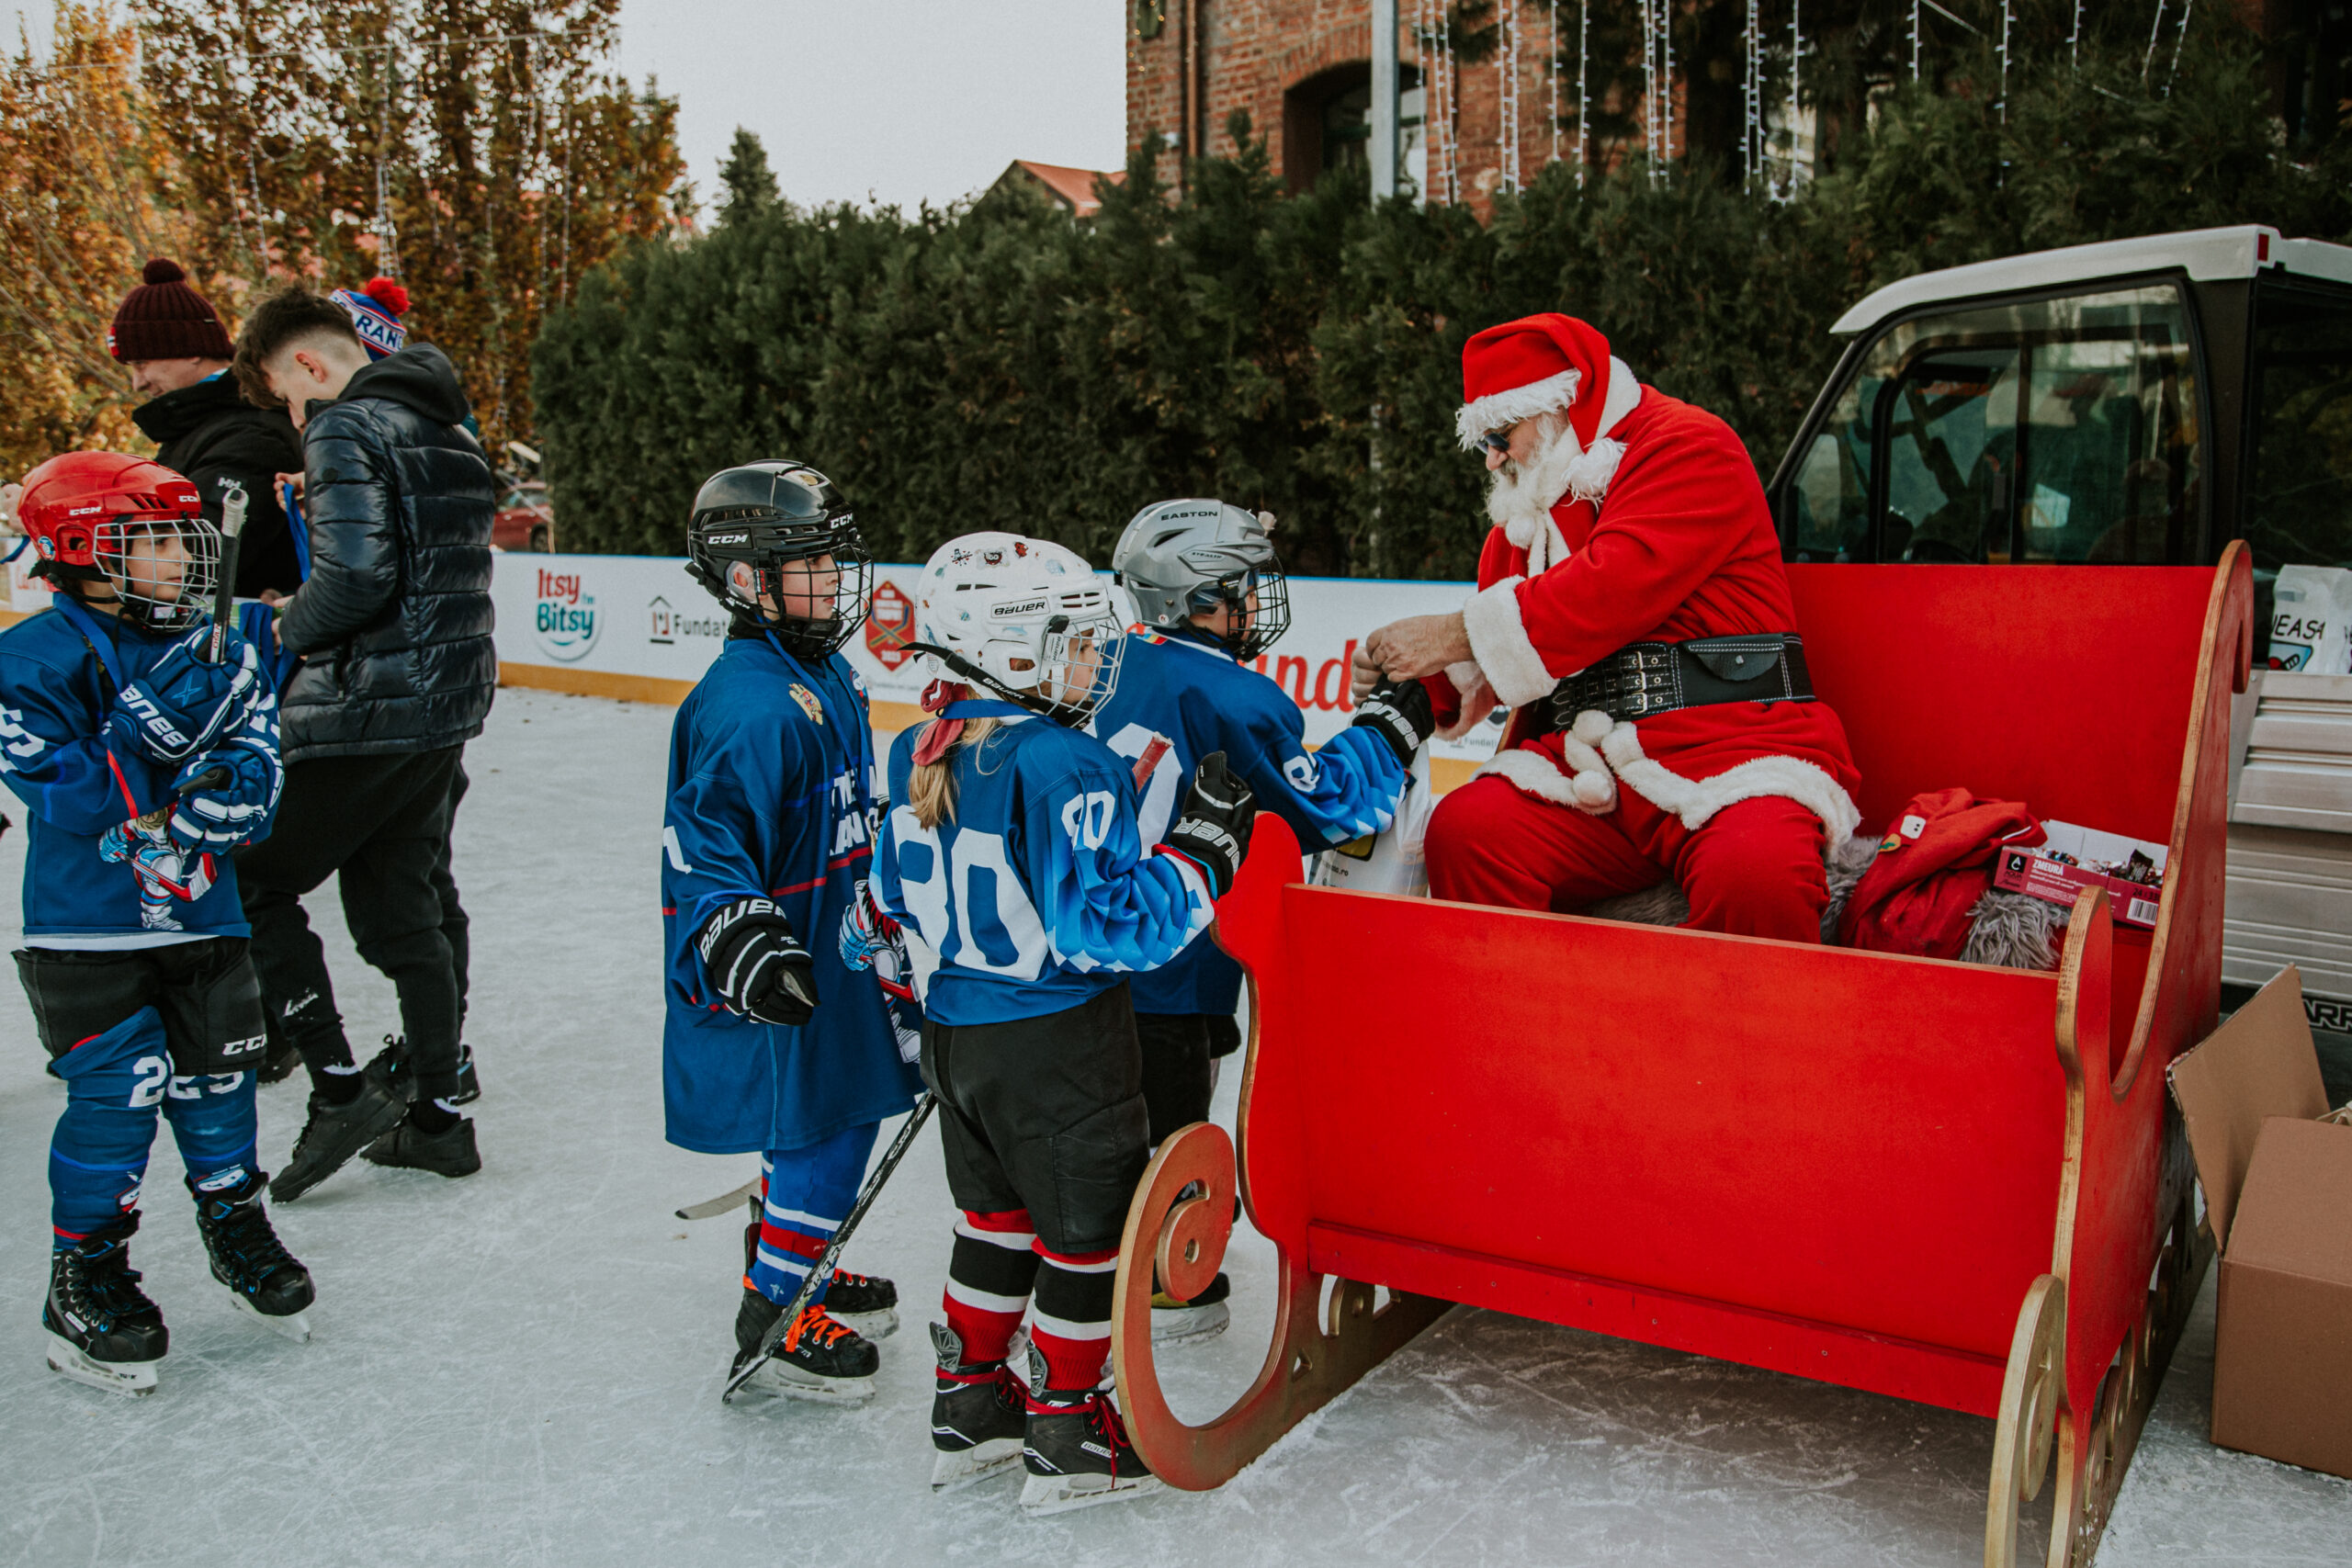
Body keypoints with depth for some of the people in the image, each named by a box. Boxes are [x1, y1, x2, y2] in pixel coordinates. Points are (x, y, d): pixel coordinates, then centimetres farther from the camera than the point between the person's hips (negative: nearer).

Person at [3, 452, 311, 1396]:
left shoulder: (220, 655, 4)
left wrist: (226, 794, -22)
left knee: (215, 1077, 12)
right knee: (117, 1095, -5)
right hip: (87, 930, -4)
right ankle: (85, 1274, 14)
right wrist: (158, 727, -27)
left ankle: (235, 1224, 33)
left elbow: (258, 764, -1)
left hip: (200, 913, 5)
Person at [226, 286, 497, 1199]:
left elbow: (355, 575, -23)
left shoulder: (345, 429, -11)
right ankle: (437, 1117, 20)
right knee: (400, 908, 15)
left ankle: (341, 1088, 2)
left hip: (367, 711, -9)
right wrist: (314, 615, 15)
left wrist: (293, 627, -5)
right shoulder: (449, 433, 16)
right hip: (448, 706, 9)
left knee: (255, 886, 5)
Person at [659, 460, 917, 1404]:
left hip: (829, 944, 10)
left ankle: (801, 1270, 40)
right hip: (775, 972, -10)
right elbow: (705, 836, -27)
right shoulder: (750, 705, -23)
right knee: (819, 1132, -2)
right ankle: (774, 1325, 15)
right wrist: (736, 935, -38)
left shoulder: (823, 673, 9)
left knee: (843, 1109, 20)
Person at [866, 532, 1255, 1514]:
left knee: (996, 1218, 24)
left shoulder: (919, 754, 1)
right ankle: (1068, 1443, 22)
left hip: (956, 1031, 8)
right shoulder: (1065, 770, -24)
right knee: (1087, 1230, 10)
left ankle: (970, 1408, 35)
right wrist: (1201, 852, -20)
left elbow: (898, 894, 13)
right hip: (1057, 1046, -8)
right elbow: (1102, 925, -28)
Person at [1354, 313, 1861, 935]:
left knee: (1755, 876, -35)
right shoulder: (1528, 505, 25)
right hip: (1589, 764, 5)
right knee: (1463, 829, -24)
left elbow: (1619, 584, -15)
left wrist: (1457, 634, -14)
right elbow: (1492, 662, 27)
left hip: (1728, 745, -5)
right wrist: (1418, 670, 4)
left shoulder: (1691, 446, 1)